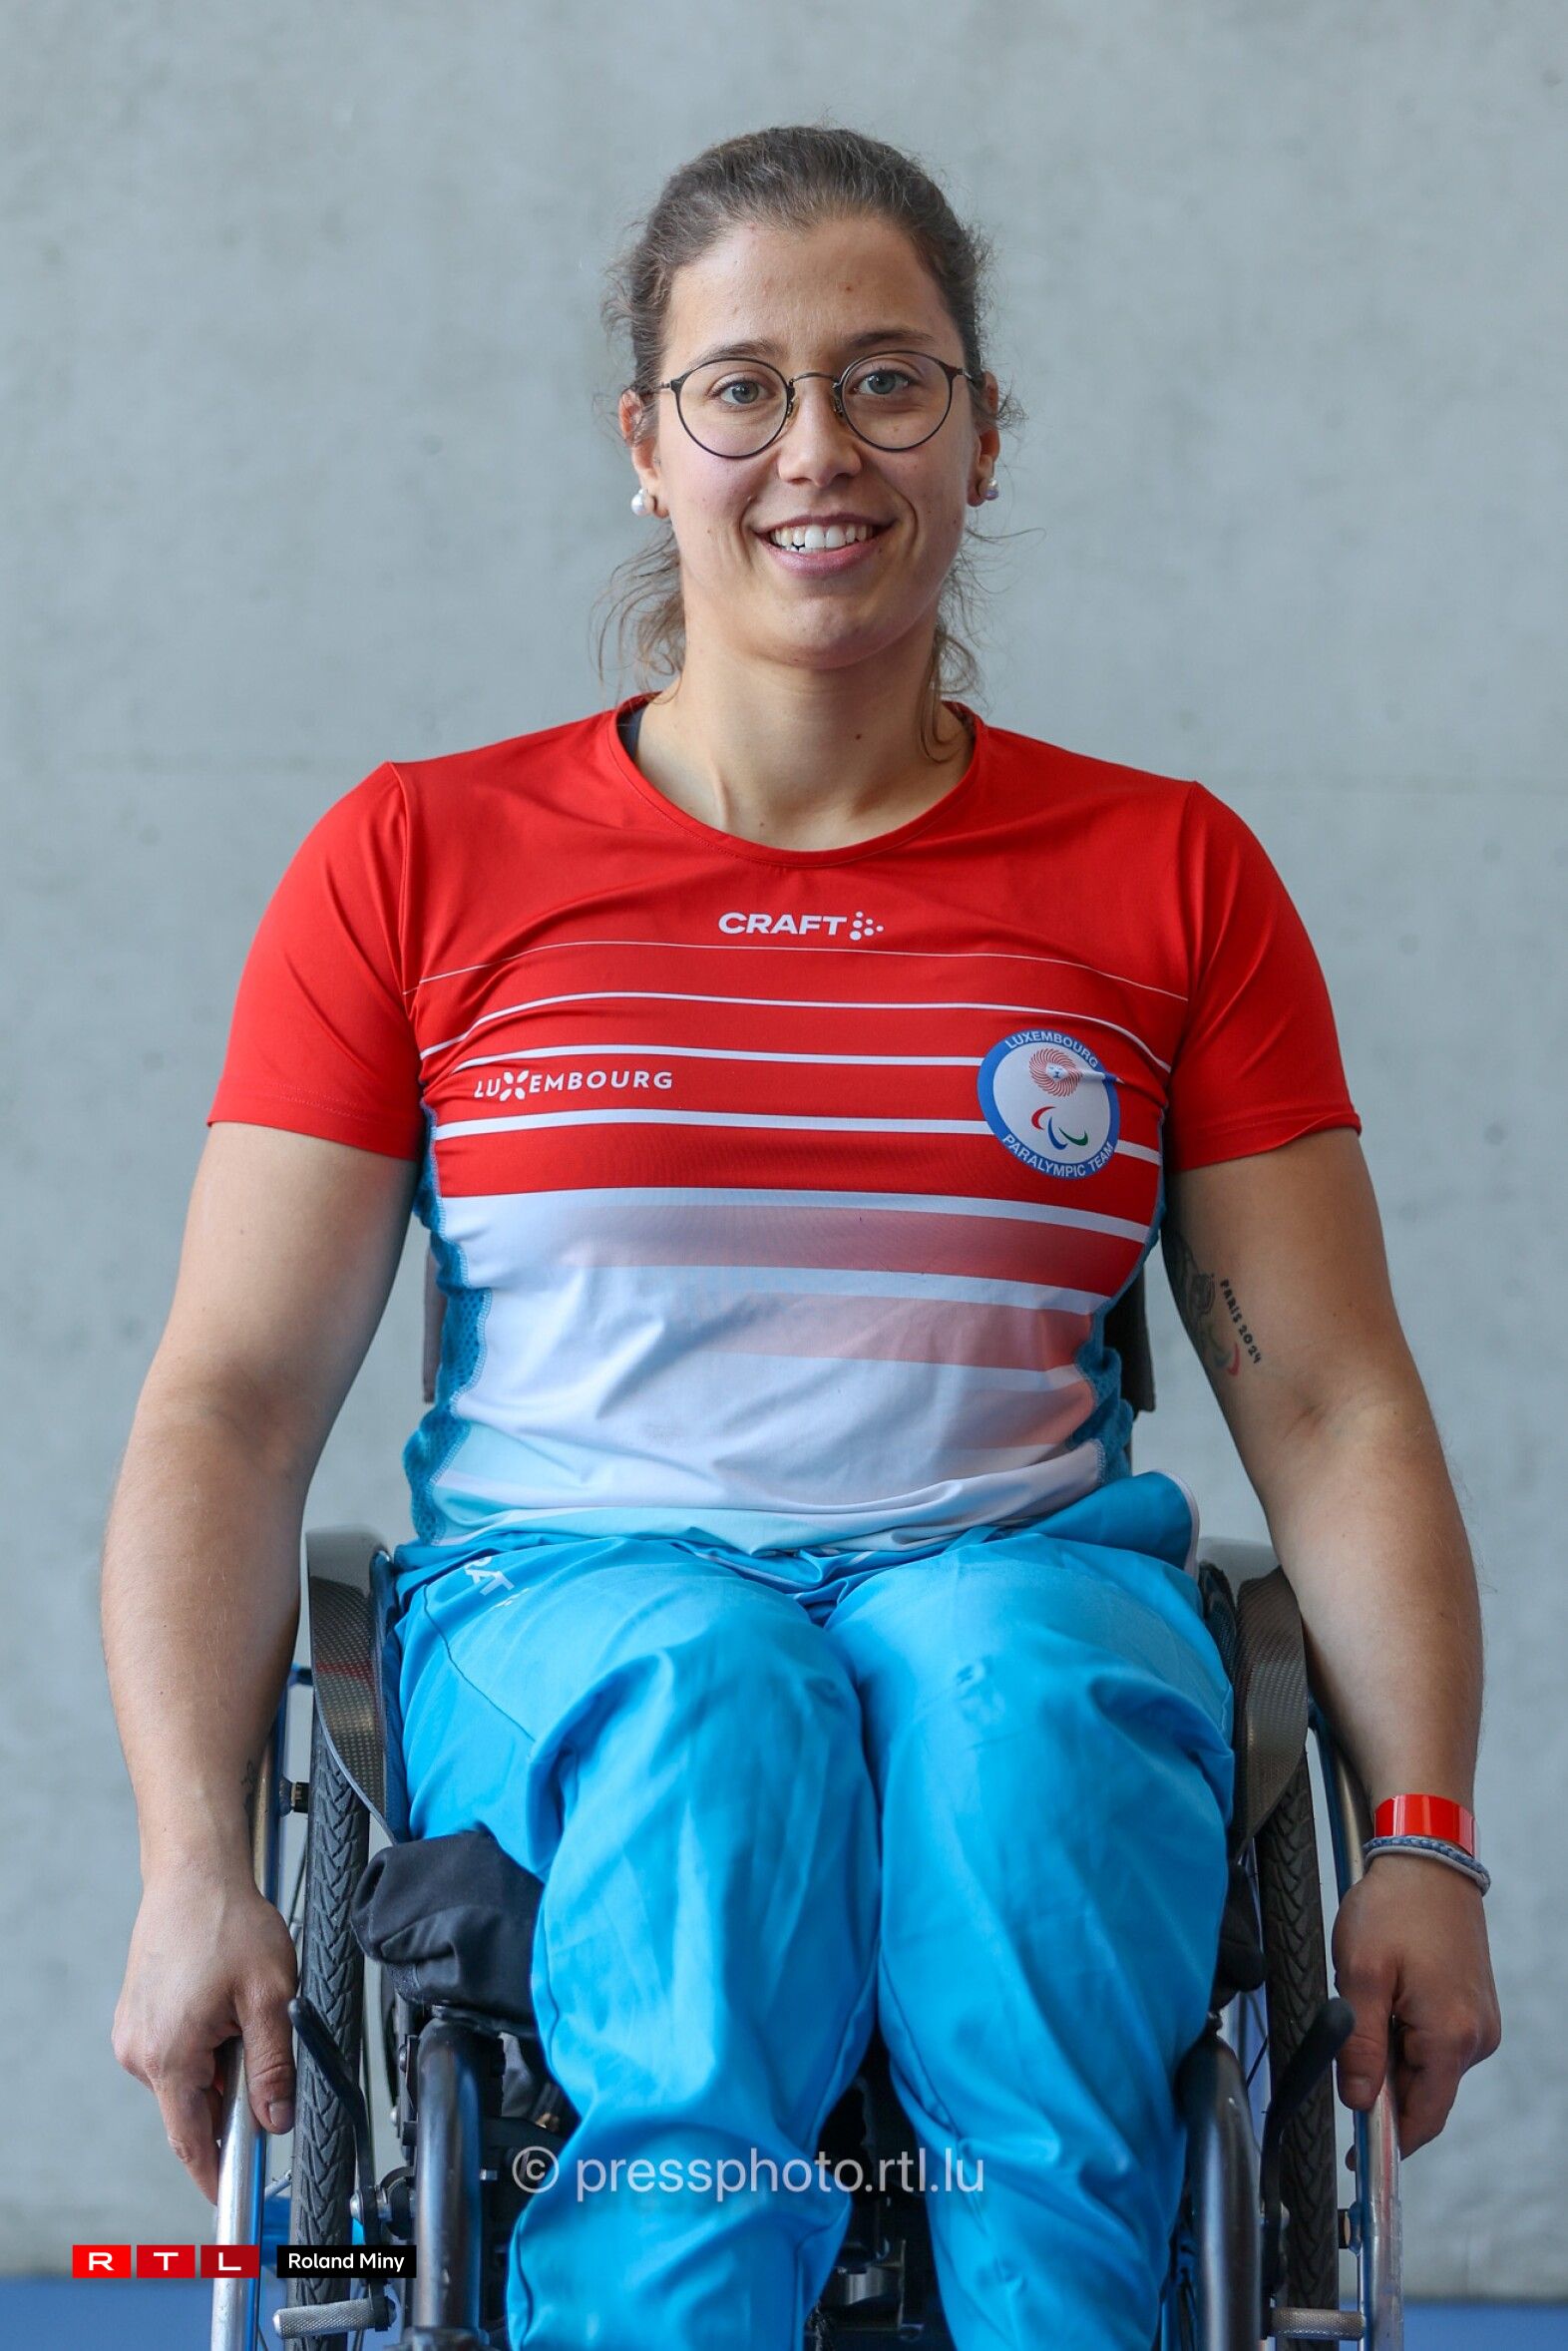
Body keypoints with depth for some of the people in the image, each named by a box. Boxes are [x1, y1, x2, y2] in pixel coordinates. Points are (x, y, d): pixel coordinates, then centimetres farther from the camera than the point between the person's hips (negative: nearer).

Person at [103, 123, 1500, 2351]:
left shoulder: (1168, 876, 12)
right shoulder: (418, 866, 9)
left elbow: (1336, 1412, 8)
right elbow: (226, 1408, 4)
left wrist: (1425, 1837, -7)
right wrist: (195, 1864, -10)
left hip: (1024, 1578, 1)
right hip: (567, 1598, -1)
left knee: (1014, 1683, -34)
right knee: (712, 1691, -35)